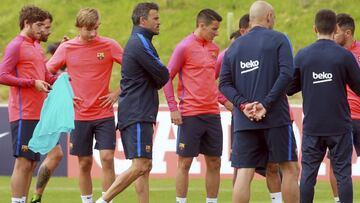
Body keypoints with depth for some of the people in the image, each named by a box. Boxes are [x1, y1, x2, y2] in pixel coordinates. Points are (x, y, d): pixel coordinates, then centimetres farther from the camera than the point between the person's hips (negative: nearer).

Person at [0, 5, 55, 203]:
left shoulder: (34, 47, 19)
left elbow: (45, 76, 28)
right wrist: (32, 83, -18)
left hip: (36, 115, 9)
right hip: (23, 115, -9)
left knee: (31, 163, 9)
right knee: (23, 162, -10)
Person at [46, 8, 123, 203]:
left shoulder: (109, 45, -4)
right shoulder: (66, 48, 0)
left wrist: (118, 92, -5)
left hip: (104, 114, -1)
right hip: (79, 114, 1)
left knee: (107, 158, -11)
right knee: (84, 163, 6)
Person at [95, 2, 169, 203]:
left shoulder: (136, 42, 21)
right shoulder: (141, 43, -12)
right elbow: (163, 76, -10)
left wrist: (156, 81, 3)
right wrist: (159, 80, 11)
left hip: (139, 115, 11)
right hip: (138, 115, -11)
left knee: (145, 167, 8)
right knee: (140, 166, -15)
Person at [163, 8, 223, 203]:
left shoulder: (214, 48, 13)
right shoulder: (184, 47, -7)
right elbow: (167, 77, -6)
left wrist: (224, 99, 10)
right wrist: (173, 108, -11)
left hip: (212, 114, 6)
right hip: (190, 114, -6)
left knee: (214, 163, 7)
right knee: (185, 161, -2)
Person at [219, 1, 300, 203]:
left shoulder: (234, 46, 13)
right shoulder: (278, 40, 0)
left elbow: (225, 83, 6)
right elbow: (286, 74, -13)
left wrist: (243, 104, -4)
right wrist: (267, 105, -14)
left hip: (243, 122, 4)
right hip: (276, 118, -4)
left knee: (244, 173, 0)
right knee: (290, 169, 6)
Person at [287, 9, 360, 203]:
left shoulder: (302, 55, -1)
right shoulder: (344, 56, -7)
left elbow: (290, 88, 4)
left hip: (312, 127, 2)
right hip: (339, 126, -2)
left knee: (308, 173, 6)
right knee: (343, 174, 2)